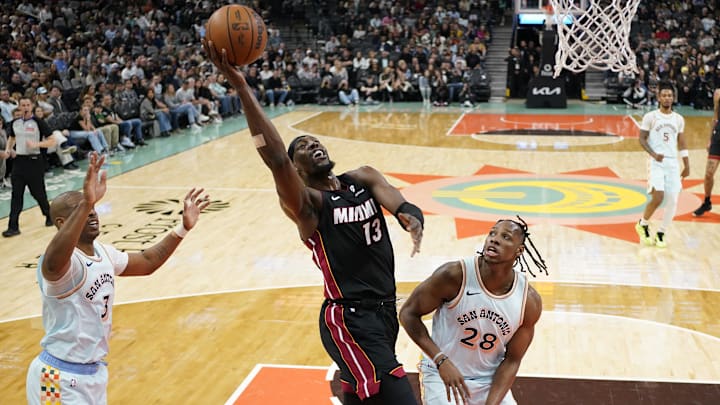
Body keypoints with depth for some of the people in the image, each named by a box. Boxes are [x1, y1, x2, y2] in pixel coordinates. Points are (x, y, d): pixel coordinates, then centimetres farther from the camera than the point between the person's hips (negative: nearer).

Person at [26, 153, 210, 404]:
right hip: (62, 379, -8)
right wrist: (85, 203, -60)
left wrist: (183, 228, 9)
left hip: (94, 372, 8)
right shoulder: (62, 261, -24)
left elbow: (147, 262, 19)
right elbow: (53, 261, -49)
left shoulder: (103, 252, 4)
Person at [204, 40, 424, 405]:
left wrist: (412, 218, -32)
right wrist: (241, 87, -37)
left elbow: (402, 205, -6)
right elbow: (275, 158, -28)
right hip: (348, 318, -7)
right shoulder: (304, 202, -10)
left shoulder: (364, 178, 9)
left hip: (385, 309, 7)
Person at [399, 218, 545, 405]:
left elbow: (512, 360, -4)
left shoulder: (530, 301, -13)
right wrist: (441, 360, -21)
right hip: (443, 375, -3)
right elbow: (408, 313, -11)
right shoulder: (455, 275, -21)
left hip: (491, 381, 4)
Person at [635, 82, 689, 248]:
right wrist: (653, 154, -18)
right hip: (657, 163, -4)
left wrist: (687, 166, 11)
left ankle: (661, 234, 14)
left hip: (673, 163, 4)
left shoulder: (679, 119, 9)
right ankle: (643, 224, 9)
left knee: (672, 201, -1)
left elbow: (681, 144, 14)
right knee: (658, 198, -16)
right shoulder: (650, 117, -3)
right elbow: (642, 139, -2)